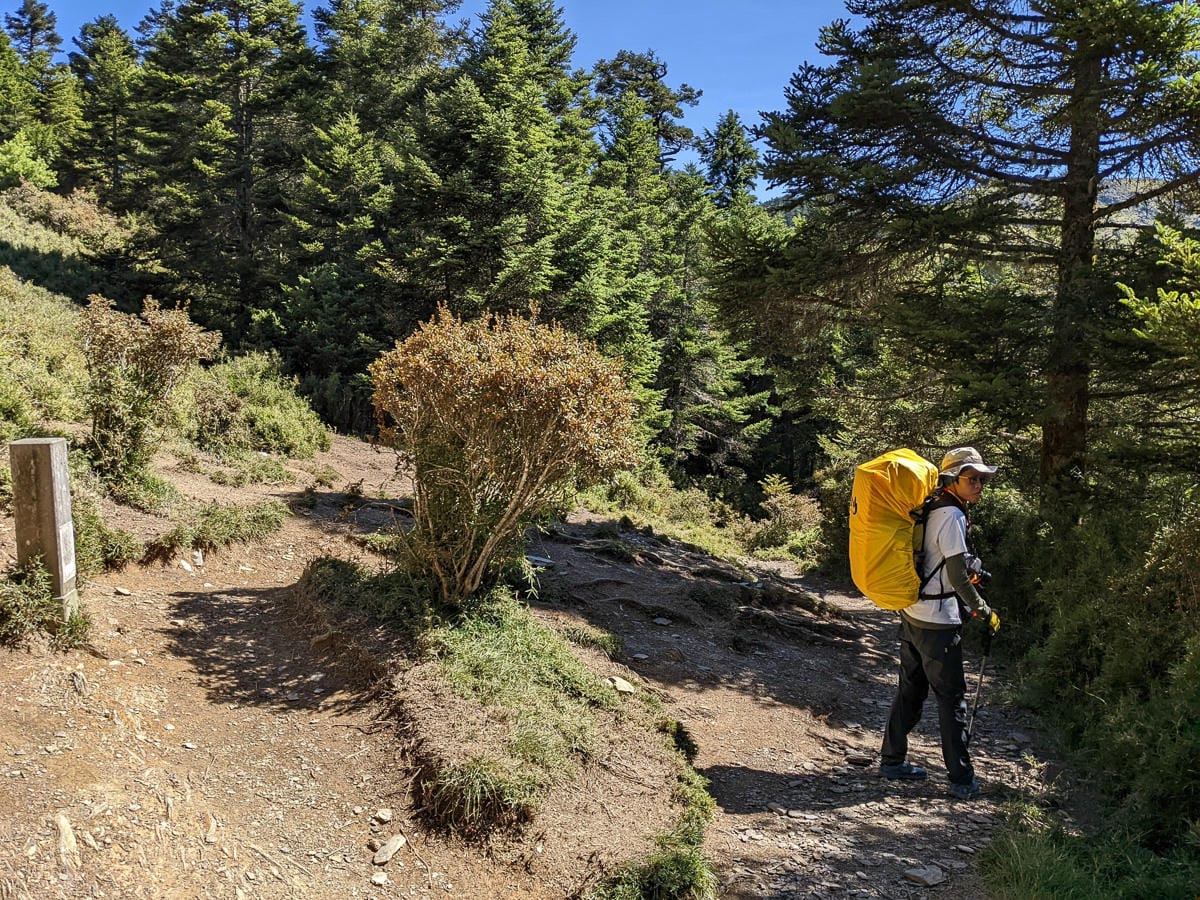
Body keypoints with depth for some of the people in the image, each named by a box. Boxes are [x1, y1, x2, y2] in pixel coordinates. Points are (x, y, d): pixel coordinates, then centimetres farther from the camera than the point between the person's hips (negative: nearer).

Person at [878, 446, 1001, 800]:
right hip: (937, 620, -9)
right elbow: (958, 576, -17)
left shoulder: (931, 510, 10)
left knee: (911, 689, 17)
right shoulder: (951, 516, -17)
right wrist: (984, 611, -7)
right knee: (952, 697, 1)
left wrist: (966, 569, 17)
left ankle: (892, 759, 27)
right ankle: (962, 779, 10)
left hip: (911, 613, 9)